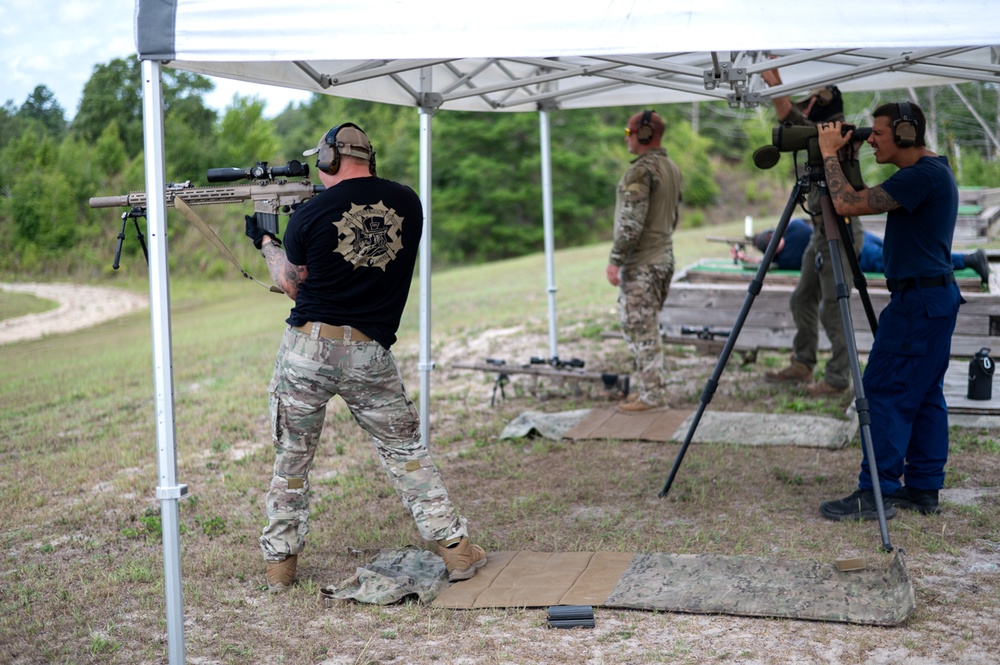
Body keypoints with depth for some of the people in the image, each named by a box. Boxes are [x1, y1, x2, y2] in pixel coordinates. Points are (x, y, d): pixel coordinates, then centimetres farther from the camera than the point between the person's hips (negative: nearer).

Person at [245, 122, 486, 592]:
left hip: (308, 348, -1)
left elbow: (292, 284, 8)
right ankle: (456, 548, 12)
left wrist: (266, 244, 26)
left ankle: (279, 562, 22)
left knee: (292, 459, 13)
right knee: (405, 451, 14)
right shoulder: (407, 202, 2)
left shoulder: (309, 215, -6)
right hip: (370, 353, 2)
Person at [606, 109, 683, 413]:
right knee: (647, 326, 17)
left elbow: (631, 221, -22)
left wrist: (615, 259, -19)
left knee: (640, 327, -4)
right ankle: (651, 385, 23)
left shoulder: (641, 171, -17)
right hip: (664, 256, 10)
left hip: (640, 263, -10)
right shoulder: (672, 168, 12)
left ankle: (651, 395, -1)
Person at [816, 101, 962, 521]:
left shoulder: (921, 176, -18)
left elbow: (849, 204, -22)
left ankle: (877, 493, -5)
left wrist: (829, 153, -12)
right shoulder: (934, 170, 15)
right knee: (925, 395, 13)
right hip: (938, 297, 11)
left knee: (884, 393, -8)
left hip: (918, 300, -11)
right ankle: (923, 488, 18)